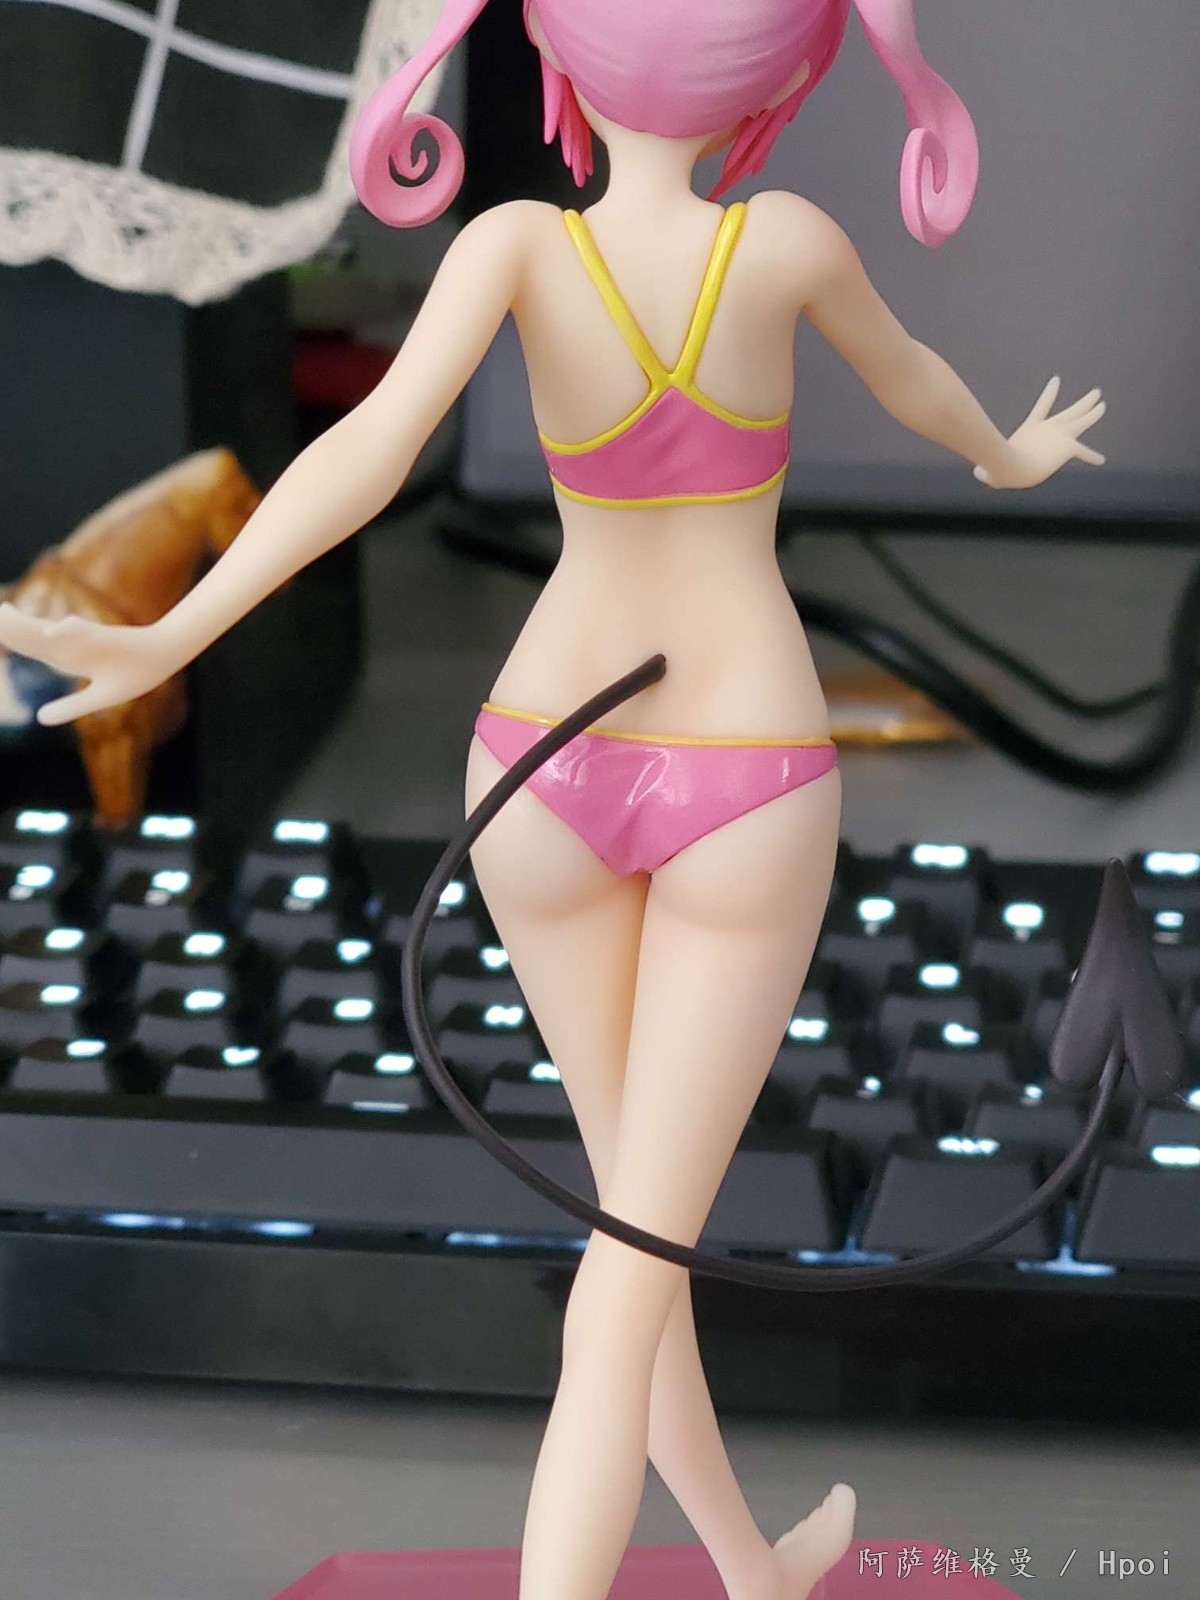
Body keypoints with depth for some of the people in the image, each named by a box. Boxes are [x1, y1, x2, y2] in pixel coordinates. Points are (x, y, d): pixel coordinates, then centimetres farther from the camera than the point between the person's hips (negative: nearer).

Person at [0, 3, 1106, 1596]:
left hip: (547, 772, 2)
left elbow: (376, 441, -32)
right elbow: (912, 380, 7)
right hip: (743, 794, -2)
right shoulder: (789, 239, -14)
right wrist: (1006, 455, 30)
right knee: (635, 1256, -1)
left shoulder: (518, 239, -16)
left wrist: (165, 640, -37)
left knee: (643, 1183, 23)